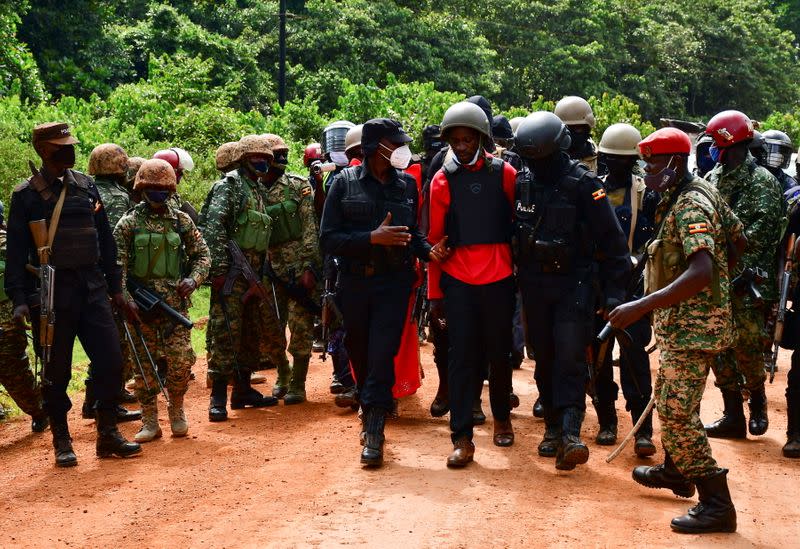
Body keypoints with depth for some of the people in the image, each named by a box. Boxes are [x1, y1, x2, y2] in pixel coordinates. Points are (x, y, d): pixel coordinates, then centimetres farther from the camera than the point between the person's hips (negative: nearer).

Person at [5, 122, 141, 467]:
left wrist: (115, 287, 14)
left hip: (91, 288, 4)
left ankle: (108, 436, 13)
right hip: (51, 293, -4)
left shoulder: (86, 186, 9)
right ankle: (62, 443, 15)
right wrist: (19, 299, -11)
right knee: (56, 372, 3)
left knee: (111, 361, 0)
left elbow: (105, 240, 15)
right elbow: (16, 252, -3)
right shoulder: (26, 195, -3)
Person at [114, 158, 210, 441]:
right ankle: (149, 422, 12)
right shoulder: (128, 223, 2)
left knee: (181, 360, -7)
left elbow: (202, 255, 14)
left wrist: (193, 280, -4)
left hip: (175, 302, 1)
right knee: (144, 364, 3)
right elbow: (116, 266, -2)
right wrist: (126, 300, -11)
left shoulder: (182, 221, 8)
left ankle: (177, 411, 16)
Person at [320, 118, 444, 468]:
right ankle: (369, 413, 33)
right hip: (354, 282, 0)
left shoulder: (407, 184, 5)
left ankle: (373, 433, -8)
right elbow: (328, 239, -7)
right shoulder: (345, 183, -2)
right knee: (359, 355, 12)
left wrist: (427, 250, -7)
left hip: (394, 282, 0)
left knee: (382, 356, -9)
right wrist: (373, 238, -19)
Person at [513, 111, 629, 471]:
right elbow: (511, 233, 14)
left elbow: (612, 241, -8)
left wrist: (613, 290, -9)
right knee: (544, 357, 8)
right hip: (534, 284, 5)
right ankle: (553, 428, 18)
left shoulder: (584, 185, -10)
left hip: (574, 282, -5)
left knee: (570, 356, -14)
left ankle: (570, 433, -19)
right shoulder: (522, 184, 4)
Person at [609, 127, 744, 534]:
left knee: (677, 412, -12)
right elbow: (739, 239, 20)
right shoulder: (701, 193, 9)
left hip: (693, 325, -11)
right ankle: (675, 471, 43)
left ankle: (716, 504, -9)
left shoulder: (690, 207, -22)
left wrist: (641, 307, -37)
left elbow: (701, 273, -34)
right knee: (669, 399, 25)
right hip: (682, 321, 11)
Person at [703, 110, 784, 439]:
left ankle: (757, 401, 19)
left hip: (746, 280, -7)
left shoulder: (761, 181, -7)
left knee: (746, 344, -6)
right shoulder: (713, 178, 14)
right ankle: (733, 415, 15)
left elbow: (761, 233, -15)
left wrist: (735, 266, -21)